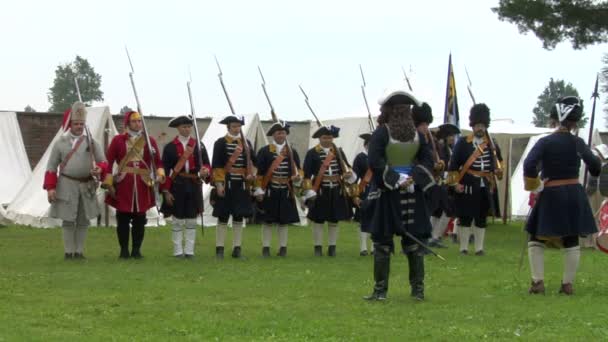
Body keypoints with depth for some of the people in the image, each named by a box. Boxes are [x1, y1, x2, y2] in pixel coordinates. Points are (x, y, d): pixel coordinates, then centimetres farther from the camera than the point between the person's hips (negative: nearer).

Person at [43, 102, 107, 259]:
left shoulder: (92, 142, 6)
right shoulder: (60, 143, 2)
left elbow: (103, 162, 5)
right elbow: (52, 167, 2)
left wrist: (99, 169, -19)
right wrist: (50, 188, -6)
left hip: (87, 187, 2)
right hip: (66, 186, -2)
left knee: (83, 220, 5)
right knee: (68, 220, -1)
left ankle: (79, 251, 12)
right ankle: (68, 251, 5)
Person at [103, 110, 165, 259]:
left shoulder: (150, 141, 9)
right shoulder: (118, 140, 4)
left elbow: (157, 161, 6)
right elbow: (109, 161, 2)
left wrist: (160, 174, -14)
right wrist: (108, 183, -4)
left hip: (143, 186, 1)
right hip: (123, 186, -1)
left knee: (140, 220, 4)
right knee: (123, 220, 2)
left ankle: (136, 250, 11)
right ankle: (124, 250, 10)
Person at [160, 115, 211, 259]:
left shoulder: (199, 145, 7)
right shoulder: (170, 147, 1)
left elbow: (206, 164, 5)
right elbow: (165, 171, -1)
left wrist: (205, 171, -19)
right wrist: (166, 191, -7)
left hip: (194, 187, 2)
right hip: (177, 187, -2)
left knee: (192, 220, 6)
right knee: (177, 220, 3)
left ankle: (189, 251, 12)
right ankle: (178, 251, 9)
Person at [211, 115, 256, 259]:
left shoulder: (246, 143, 11)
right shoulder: (220, 143, -2)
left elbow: (253, 162, 17)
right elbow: (216, 165, -6)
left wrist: (250, 177, 0)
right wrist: (219, 184, -13)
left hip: (242, 186, 4)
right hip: (226, 185, -4)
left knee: (239, 217, 6)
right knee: (222, 217, -2)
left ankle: (237, 248, 11)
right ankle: (219, 249, 2)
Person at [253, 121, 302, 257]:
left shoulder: (292, 152, 9)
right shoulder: (264, 151, 0)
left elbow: (297, 169, 12)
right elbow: (259, 171, -1)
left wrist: (297, 177, -11)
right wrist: (259, 190, -6)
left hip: (286, 192, 2)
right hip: (269, 191, -2)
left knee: (284, 220, 6)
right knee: (267, 220, 1)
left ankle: (283, 248, 13)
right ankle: (266, 248, 6)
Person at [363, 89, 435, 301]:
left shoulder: (382, 131, -9)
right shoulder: (417, 133, 4)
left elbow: (374, 162, -16)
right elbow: (427, 160, 0)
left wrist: (396, 178, -11)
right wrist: (413, 179, -8)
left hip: (387, 192, -4)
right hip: (412, 194, 4)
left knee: (382, 242, 2)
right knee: (414, 241, 9)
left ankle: (381, 290, 3)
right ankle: (418, 289, 11)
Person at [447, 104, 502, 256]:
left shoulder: (492, 144, 10)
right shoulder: (463, 143, -2)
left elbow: (498, 161, 24)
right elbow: (453, 165, -2)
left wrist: (498, 170, 4)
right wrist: (455, 183, -8)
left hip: (486, 187, 4)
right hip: (467, 186, -4)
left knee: (482, 219, 7)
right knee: (465, 217, 0)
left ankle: (479, 248, 13)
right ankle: (463, 248, 7)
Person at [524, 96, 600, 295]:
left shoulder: (545, 142, -11)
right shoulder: (578, 143, -3)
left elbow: (529, 165, -23)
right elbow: (595, 167, -1)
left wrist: (534, 186, -9)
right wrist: (596, 157, 22)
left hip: (551, 197, -3)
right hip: (574, 195, 3)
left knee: (536, 239, 9)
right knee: (571, 241, 10)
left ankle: (538, 282, 0)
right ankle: (568, 284, 9)